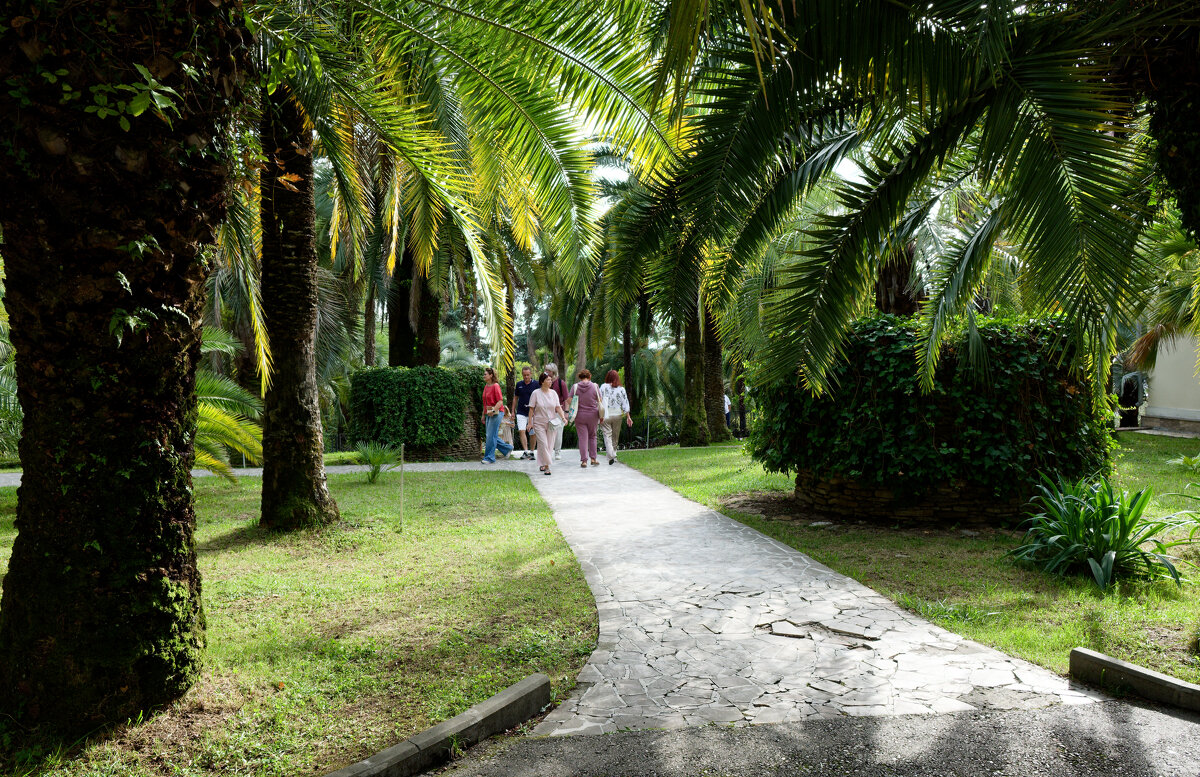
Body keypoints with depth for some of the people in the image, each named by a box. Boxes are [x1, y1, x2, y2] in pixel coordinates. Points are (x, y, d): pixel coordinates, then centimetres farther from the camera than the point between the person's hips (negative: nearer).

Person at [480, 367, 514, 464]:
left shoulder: (495, 386, -12)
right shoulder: (486, 386, 13)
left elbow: (500, 401, -18)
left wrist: (493, 410, -27)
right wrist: (483, 415, 19)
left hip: (496, 413, -9)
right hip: (489, 414, 9)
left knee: (491, 436, -7)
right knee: (489, 436, 10)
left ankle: (489, 458, -1)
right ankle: (508, 449, 25)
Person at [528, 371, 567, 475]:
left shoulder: (553, 393, 4)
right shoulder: (536, 393, -5)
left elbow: (558, 407, 3)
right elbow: (531, 409, -3)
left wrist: (563, 417, -11)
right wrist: (530, 422, -6)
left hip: (551, 423, 3)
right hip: (539, 423, -3)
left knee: (549, 445, 5)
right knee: (543, 444, -11)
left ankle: (542, 464, 22)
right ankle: (546, 466, -8)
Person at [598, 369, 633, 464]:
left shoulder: (603, 387, -5)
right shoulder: (621, 389, 1)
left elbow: (599, 401, -8)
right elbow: (625, 404, 1)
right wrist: (628, 417, 5)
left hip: (605, 415, -2)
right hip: (617, 415, 2)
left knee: (607, 436, -3)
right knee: (615, 437, 16)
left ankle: (611, 455, -19)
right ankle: (614, 455, 26)